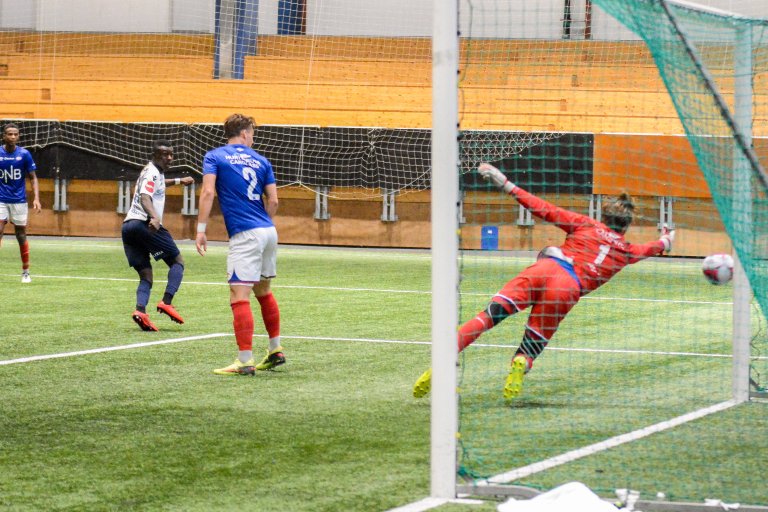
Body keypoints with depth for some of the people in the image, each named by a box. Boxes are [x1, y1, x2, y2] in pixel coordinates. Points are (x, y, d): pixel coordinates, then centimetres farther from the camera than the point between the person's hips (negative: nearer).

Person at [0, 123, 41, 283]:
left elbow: (33, 178, 1)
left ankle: (26, 271, 15)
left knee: (21, 235, 5)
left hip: (19, 201, 0)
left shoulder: (24, 154, -3)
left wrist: (36, 198, -11)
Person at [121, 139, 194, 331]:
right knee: (177, 261, 2)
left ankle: (140, 309, -19)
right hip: (143, 223, -9)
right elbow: (145, 198, -23)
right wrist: (154, 217, -40)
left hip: (128, 225, 9)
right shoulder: (152, 173, -5)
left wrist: (178, 181, 62)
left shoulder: (152, 171, 24)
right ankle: (166, 302, -15)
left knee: (146, 275, 5)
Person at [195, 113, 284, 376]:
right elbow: (273, 200, 8)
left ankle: (245, 361, -14)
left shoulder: (214, 157, 3)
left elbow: (208, 192, -11)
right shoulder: (260, 161, 13)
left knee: (239, 296, -8)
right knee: (263, 291, 21)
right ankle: (275, 351, 28)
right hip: (268, 231, 6)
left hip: (245, 235, -6)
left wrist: (201, 229, -10)